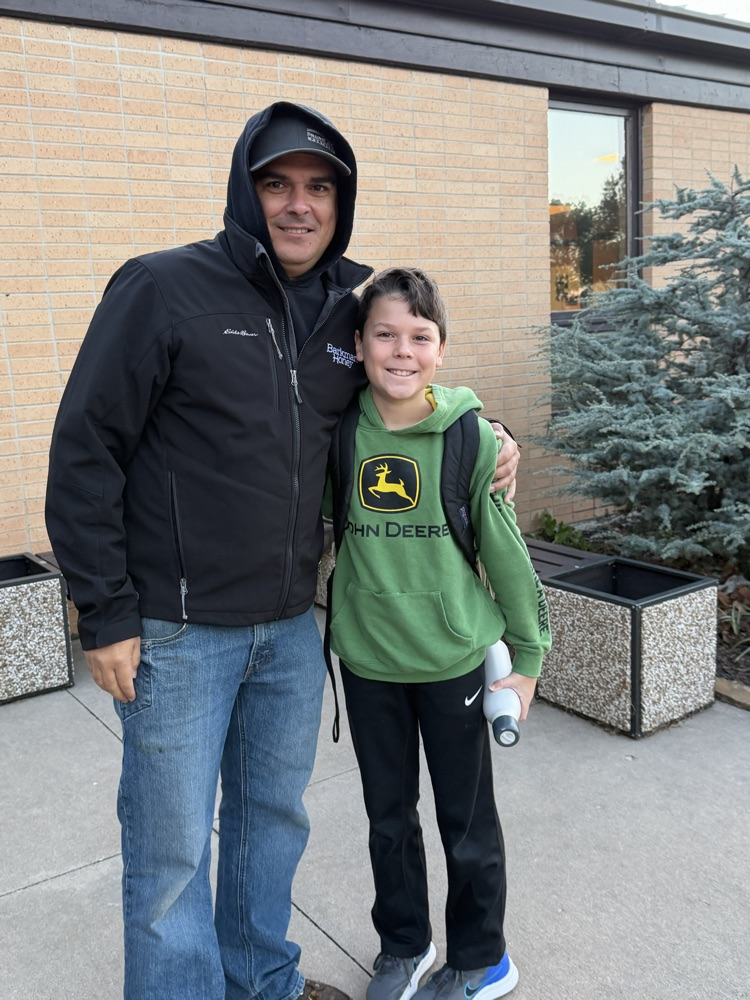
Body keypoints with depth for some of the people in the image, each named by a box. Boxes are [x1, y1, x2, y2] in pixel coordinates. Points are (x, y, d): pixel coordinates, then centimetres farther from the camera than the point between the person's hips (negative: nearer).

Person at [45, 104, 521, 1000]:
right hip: (177, 631, -5)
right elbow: (85, 452, -10)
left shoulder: (354, 304, 5)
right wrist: (105, 614, -12)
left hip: (292, 626, 6)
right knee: (172, 850, 7)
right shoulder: (163, 288, -11)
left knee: (275, 816, 21)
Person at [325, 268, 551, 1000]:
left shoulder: (471, 437, -12)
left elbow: (504, 550, -5)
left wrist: (528, 654, 0)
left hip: (453, 658, -2)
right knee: (387, 815, 19)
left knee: (467, 819, 13)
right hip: (366, 658, 3)